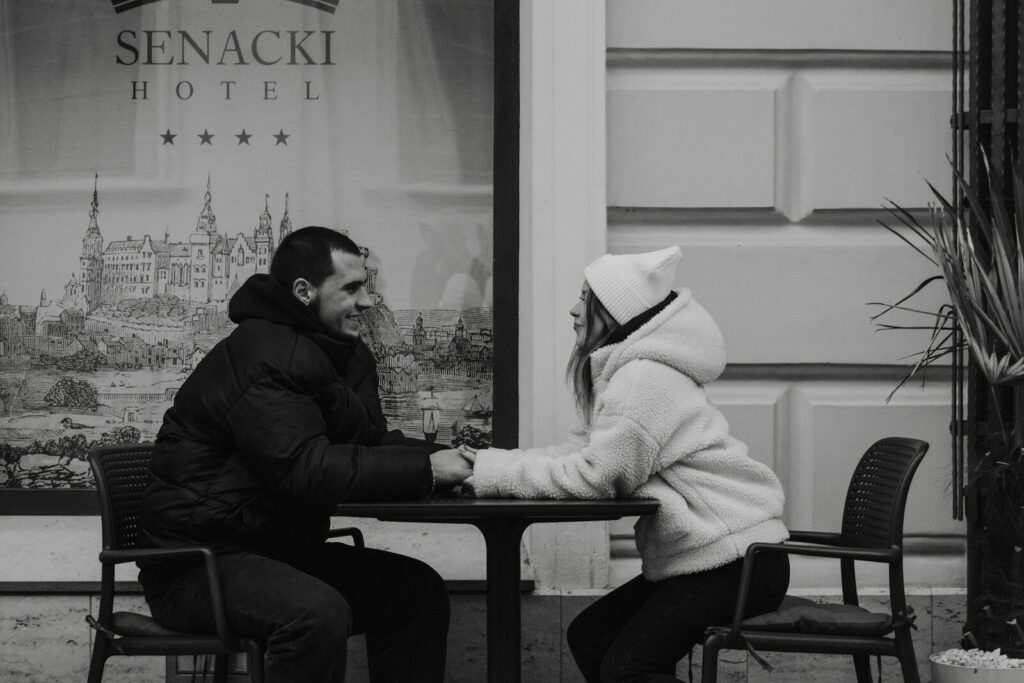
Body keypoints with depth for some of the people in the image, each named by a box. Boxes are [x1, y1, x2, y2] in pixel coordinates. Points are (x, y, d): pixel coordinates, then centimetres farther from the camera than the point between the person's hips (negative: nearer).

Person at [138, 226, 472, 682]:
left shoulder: (338, 352, 11)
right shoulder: (260, 357, -19)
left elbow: (369, 441, 4)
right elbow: (306, 472, -29)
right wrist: (424, 469, -28)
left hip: (278, 549, 10)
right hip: (197, 563, -10)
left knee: (418, 589, 0)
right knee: (318, 613, -34)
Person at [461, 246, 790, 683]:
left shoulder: (645, 379, -17)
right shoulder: (625, 372, 15)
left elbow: (592, 476, -20)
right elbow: (579, 450, 10)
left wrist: (493, 472, -14)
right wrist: (487, 461, -2)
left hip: (739, 560, -10)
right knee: (589, 637, 8)